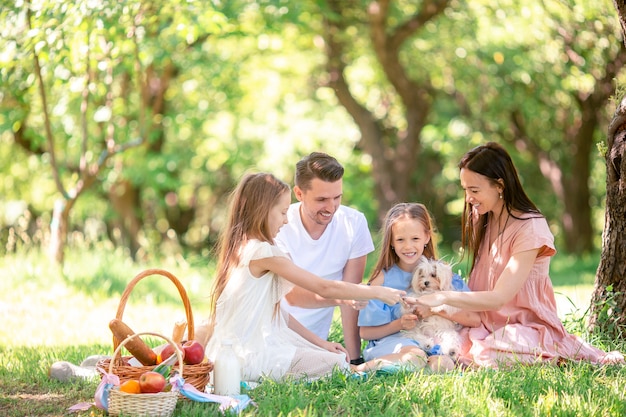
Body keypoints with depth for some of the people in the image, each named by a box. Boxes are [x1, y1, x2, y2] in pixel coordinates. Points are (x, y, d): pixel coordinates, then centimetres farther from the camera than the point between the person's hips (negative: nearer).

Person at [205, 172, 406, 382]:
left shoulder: (242, 248, 12)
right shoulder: (263, 252, -17)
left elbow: (278, 314, 14)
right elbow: (324, 288, -15)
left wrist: (320, 343, 10)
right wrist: (378, 292, -5)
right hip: (249, 358, -10)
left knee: (339, 355, 8)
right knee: (336, 364, -15)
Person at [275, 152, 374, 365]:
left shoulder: (354, 224, -10)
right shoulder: (280, 226, -16)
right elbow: (293, 295, -25)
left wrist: (355, 359, -11)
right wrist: (339, 297, -43)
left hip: (314, 338, 1)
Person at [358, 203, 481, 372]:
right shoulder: (384, 278, 1)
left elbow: (475, 319, -3)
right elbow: (366, 332, 1)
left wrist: (438, 309, -13)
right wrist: (399, 324, -12)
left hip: (434, 345, 3)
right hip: (389, 343, -3)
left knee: (444, 364, -32)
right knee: (414, 356, -37)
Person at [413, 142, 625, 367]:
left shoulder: (530, 228, -16)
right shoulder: (481, 221, 9)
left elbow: (499, 298, -22)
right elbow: (477, 286, 8)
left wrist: (444, 298, -26)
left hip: (528, 328, -6)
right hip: (488, 326, 6)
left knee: (483, 358, -35)